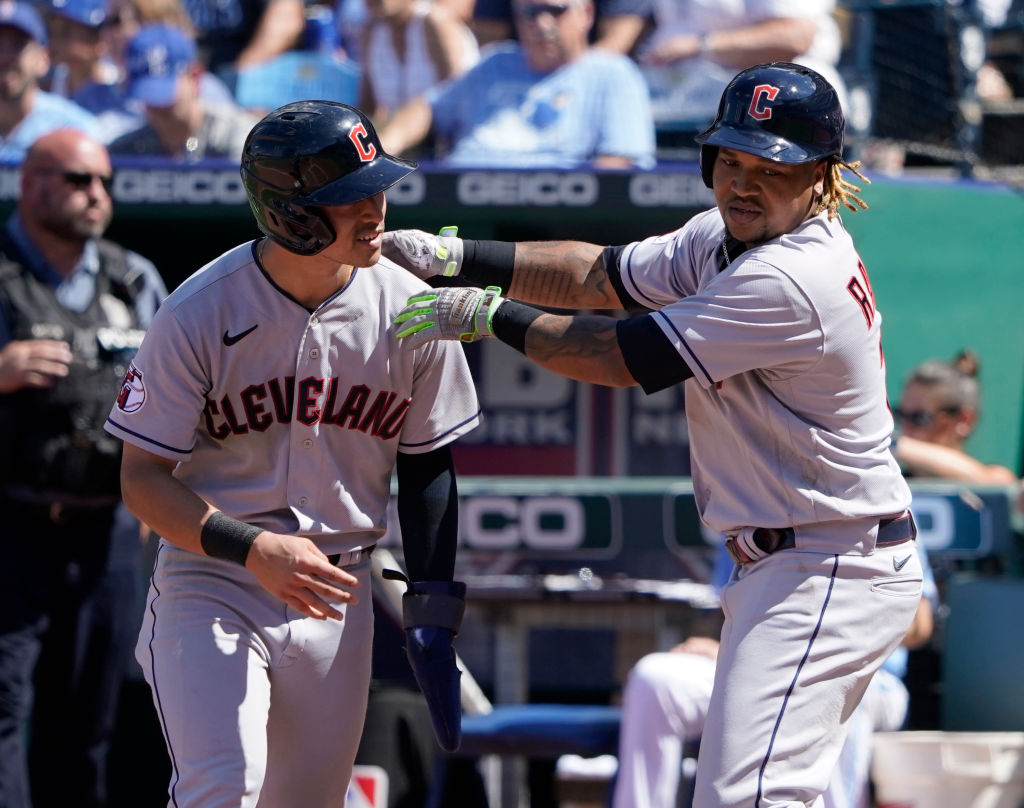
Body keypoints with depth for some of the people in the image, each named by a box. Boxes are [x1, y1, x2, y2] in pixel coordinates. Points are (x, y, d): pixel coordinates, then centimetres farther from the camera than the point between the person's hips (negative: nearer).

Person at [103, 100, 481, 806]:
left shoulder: (408, 311, -4)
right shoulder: (200, 312, -14)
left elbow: (426, 468, 9)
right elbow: (143, 479, -12)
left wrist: (433, 617, 3)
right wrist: (252, 549, -26)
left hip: (337, 597, 4)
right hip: (210, 582, -4)